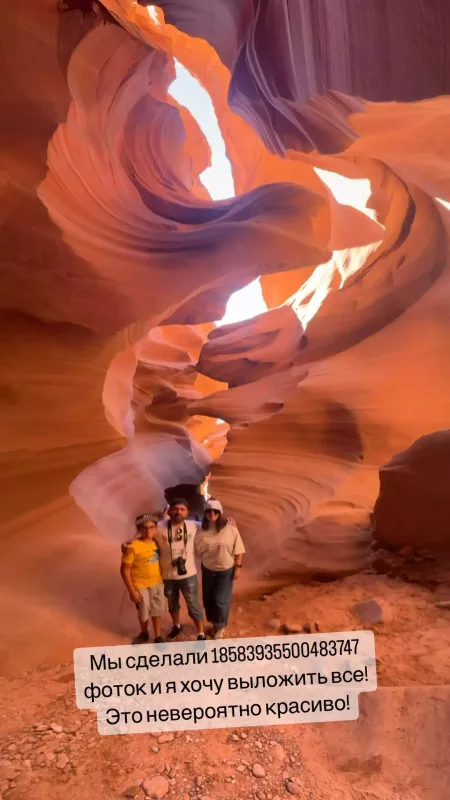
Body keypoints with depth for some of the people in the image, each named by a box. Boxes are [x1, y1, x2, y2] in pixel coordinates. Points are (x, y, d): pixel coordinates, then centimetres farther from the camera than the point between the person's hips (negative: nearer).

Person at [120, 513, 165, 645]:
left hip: (158, 583, 4)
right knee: (143, 612, 17)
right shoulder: (132, 547, -23)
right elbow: (125, 570, -18)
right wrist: (132, 591, -16)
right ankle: (144, 633, 45)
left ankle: (158, 636, 38)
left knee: (157, 610, 18)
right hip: (141, 586, -4)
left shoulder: (157, 542, -6)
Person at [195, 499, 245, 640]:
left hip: (226, 570, -3)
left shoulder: (230, 528, -16)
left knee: (220, 600, -3)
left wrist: (238, 567, -10)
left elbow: (238, 549, -10)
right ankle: (214, 624, 37)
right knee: (208, 599, 11)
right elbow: (197, 549, 1)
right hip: (208, 569, 3)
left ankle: (221, 625, 25)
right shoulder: (202, 530, -9)